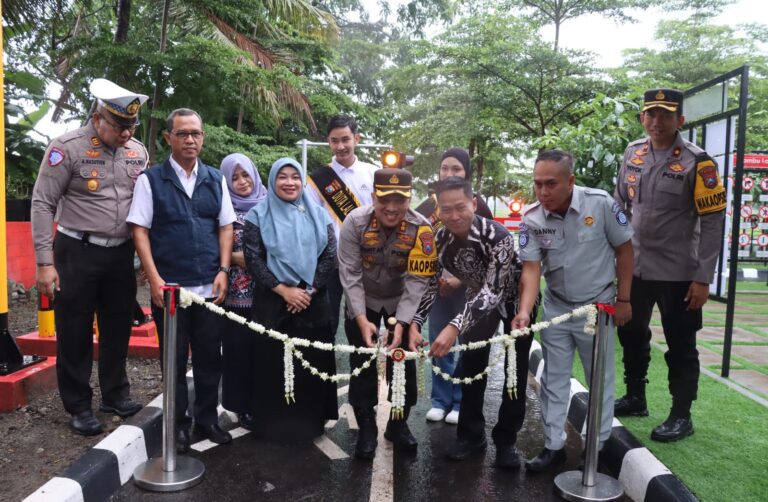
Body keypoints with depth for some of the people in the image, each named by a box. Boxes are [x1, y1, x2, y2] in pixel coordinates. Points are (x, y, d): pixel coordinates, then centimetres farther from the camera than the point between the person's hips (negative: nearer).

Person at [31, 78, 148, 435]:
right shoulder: (68, 147, -10)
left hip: (122, 253, 5)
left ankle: (116, 395, 30)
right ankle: (79, 406, 21)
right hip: (78, 253, -4)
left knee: (118, 328, 14)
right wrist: (45, 261, -12)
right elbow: (43, 204, -9)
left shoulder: (138, 152, 5)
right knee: (75, 332, 6)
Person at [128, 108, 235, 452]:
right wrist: (154, 279, -11)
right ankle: (178, 425, 24)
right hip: (168, 287, -2)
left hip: (210, 288, 3)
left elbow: (226, 228, 8)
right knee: (175, 360, 9)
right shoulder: (150, 179, 0)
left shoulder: (215, 179, 9)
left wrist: (223, 271, -3)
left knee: (209, 357, 10)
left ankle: (207, 419, 26)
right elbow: (140, 230, -3)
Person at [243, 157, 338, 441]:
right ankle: (275, 423, 19)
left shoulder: (318, 215, 8)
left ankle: (312, 421, 23)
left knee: (313, 362, 6)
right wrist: (284, 290, -13)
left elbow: (330, 256, 2)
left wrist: (309, 291, -8)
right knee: (274, 363, 3)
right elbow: (254, 259, -5)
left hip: (313, 302, 2)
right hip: (272, 303, -1)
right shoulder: (258, 216, 2)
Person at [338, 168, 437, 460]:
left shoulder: (421, 228, -26)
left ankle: (399, 424, 28)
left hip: (402, 302, 0)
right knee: (362, 365, 3)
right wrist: (362, 319, -30)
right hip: (362, 302, 0)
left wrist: (401, 323, -32)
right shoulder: (355, 222, -25)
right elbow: (350, 275, -22)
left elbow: (417, 280, -25)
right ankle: (367, 428, 21)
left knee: (404, 362, 7)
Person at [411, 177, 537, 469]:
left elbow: (493, 290, -46)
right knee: (471, 363, 4)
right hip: (479, 299, 4)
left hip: (515, 298, -4)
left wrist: (455, 326, -58)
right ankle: (471, 435, 19)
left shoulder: (497, 236, -39)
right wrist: (414, 324, -32)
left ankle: (506, 440, 15)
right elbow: (429, 285, -15)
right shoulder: (439, 240, -22)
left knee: (516, 370, 1)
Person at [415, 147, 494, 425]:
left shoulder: (477, 204, -4)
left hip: (468, 286, -3)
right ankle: (441, 399, 22)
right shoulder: (428, 205, 5)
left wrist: (462, 279, -12)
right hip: (436, 285, 3)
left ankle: (462, 402, 18)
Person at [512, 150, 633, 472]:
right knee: (553, 379, 11)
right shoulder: (531, 218, -14)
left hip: (598, 305, -2)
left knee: (601, 379, 12)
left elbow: (624, 249, -7)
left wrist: (623, 299, -5)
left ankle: (598, 446, 30)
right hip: (556, 307, 2)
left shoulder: (600, 204, -19)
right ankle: (553, 446, 26)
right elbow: (531, 268, -15)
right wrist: (524, 312, -30)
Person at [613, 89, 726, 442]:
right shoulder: (633, 152, 3)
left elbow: (713, 221, -13)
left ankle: (681, 416, 22)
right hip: (634, 266, 6)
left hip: (677, 273, -6)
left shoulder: (696, 162, -13)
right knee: (632, 334, 18)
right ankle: (635, 398, 36)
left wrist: (703, 278, -16)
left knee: (680, 347, 5)